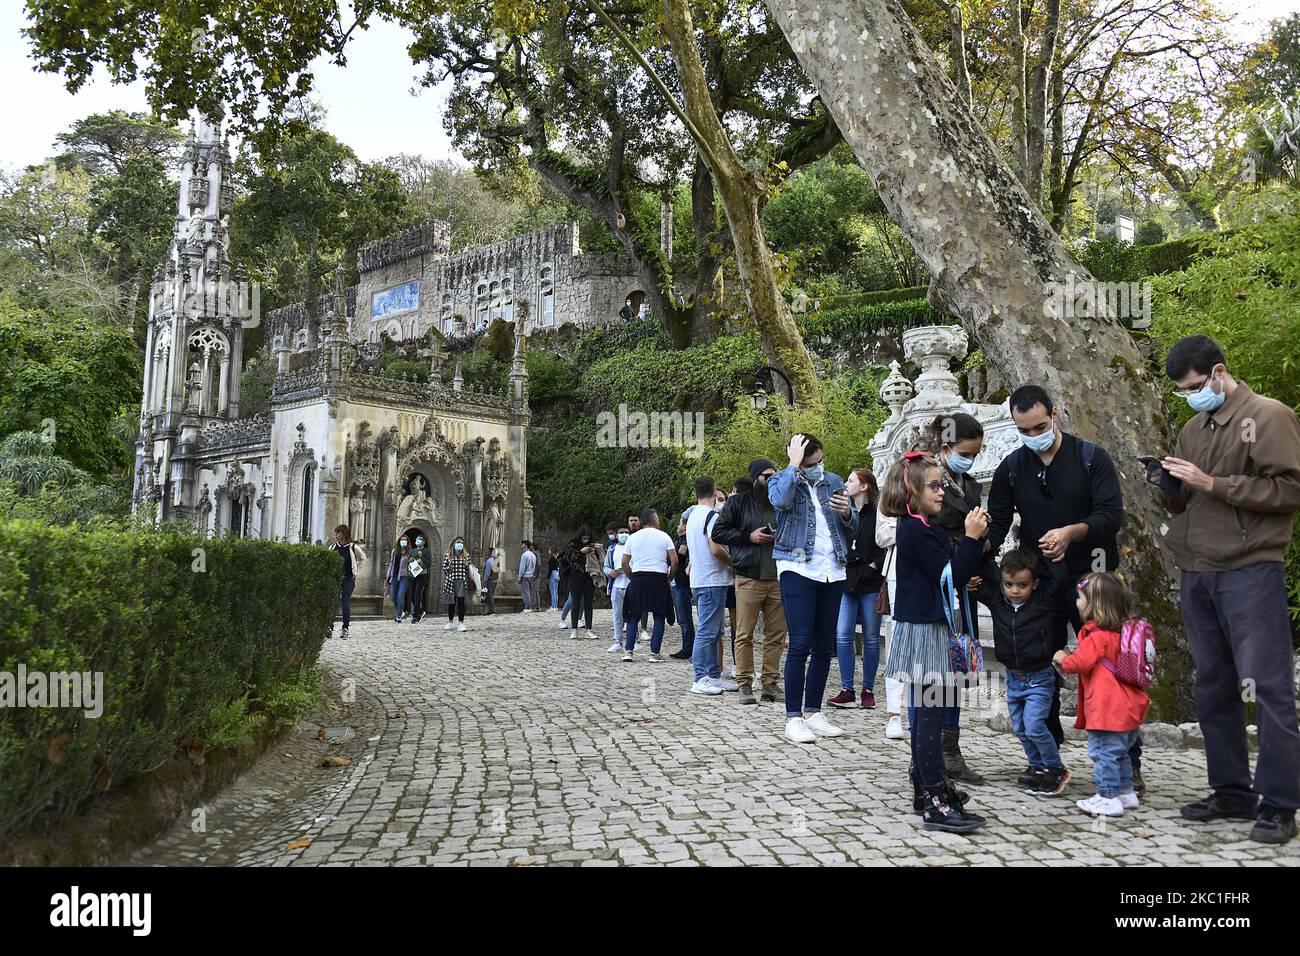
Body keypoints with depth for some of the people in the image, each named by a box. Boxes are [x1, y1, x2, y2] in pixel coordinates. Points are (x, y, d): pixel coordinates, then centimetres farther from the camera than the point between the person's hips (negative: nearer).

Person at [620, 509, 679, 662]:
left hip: (637, 579, 2)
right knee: (659, 617, 5)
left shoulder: (632, 538, 8)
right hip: (659, 580, -2)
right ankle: (654, 653, 1)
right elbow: (674, 561, -4)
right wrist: (669, 578, 8)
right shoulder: (664, 537, 2)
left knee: (633, 616, 11)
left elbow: (624, 562, 5)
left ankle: (628, 650, 4)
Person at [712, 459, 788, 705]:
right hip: (748, 579, -4)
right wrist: (749, 536, -10)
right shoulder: (738, 502, 2)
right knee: (745, 634, -2)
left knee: (776, 634, 6)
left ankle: (770, 682, 15)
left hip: (777, 579, 4)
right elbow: (718, 532, -1)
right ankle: (745, 685, 5)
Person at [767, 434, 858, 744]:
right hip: (798, 568, -5)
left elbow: (853, 531, 15)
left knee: (824, 646, 8)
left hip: (833, 571, 5)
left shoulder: (834, 482, 14)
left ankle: (813, 712, 19)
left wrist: (847, 513, -7)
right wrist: (794, 465, -16)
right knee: (800, 644, -11)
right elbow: (781, 500, -25)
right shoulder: (782, 480, 1)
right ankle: (793, 718, -5)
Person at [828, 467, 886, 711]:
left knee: (871, 638, 4)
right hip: (846, 582, 4)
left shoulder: (878, 514, -4)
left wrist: (875, 566, -12)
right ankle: (847, 691, 4)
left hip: (871, 584, -4)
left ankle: (868, 691, 14)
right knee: (842, 635, -3)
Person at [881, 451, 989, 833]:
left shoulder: (926, 528, 15)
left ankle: (928, 784, 26)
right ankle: (934, 803, -7)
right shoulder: (916, 531, -16)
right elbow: (950, 576, -20)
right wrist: (972, 538, -16)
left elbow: (950, 575, 17)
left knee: (926, 711, 16)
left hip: (930, 627, 10)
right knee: (930, 712, -9)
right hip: (921, 630, -10)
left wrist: (975, 538, 9)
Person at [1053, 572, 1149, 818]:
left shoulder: (1097, 636, -18)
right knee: (1120, 753, 21)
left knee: (1104, 753, -3)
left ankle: (1108, 798, 0)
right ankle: (1126, 793, 29)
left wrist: (1063, 659, -3)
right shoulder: (1120, 632, 13)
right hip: (1127, 708, 10)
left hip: (1107, 710, -10)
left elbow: (1081, 662, -22)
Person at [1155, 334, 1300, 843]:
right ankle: (1231, 792, 21)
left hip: (1250, 571, -7)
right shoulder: (1192, 430, 17)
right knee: (1213, 687, 11)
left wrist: (1213, 483, -15)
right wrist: (1170, 488, 0)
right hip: (1196, 574, 7)